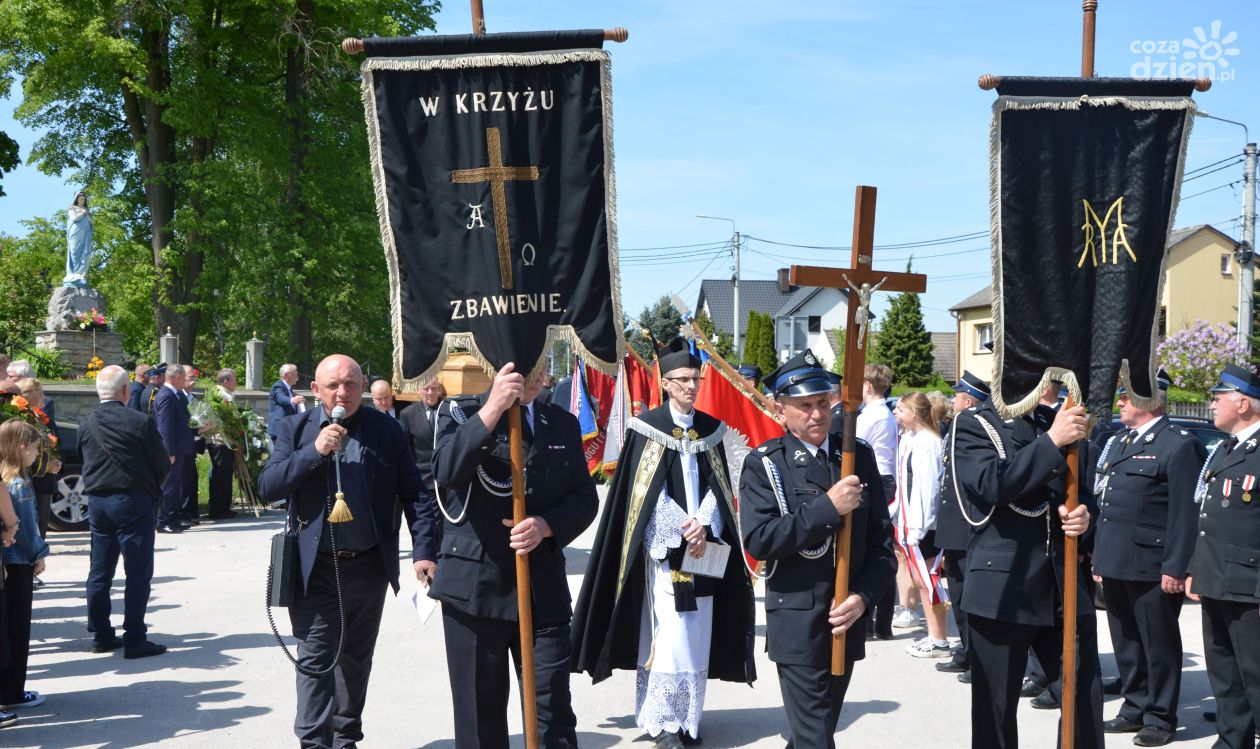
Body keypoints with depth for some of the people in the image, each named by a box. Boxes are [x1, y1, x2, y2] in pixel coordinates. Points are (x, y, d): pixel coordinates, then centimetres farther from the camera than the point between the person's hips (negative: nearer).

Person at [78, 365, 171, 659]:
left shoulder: (87, 424, 2)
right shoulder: (141, 422, -13)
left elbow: (85, 461, 11)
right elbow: (162, 465, -7)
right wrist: (153, 484, 12)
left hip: (96, 500, 6)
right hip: (132, 501, -6)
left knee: (100, 571, 13)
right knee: (138, 572, -1)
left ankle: (101, 635, 21)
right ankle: (134, 639, 0)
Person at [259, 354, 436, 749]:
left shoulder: (386, 429, 0)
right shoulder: (295, 429, 1)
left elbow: (413, 493, 0)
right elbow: (267, 487, -8)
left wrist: (423, 550, -8)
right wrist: (314, 451, -19)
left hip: (370, 565, 2)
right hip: (316, 568, -2)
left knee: (356, 658, 15)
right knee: (316, 660, -3)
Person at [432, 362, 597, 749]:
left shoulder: (563, 423, 12)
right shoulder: (462, 413, 0)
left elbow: (585, 499, 7)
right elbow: (447, 472, -20)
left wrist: (546, 525, -13)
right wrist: (492, 409, -26)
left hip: (544, 588, 2)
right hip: (475, 585, -2)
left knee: (554, 716, 1)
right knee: (480, 717, 8)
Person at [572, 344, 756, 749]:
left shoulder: (711, 428, 10)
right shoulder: (647, 426, -2)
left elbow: (718, 486, 8)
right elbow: (645, 490, -5)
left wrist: (703, 525, -10)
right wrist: (682, 530, -12)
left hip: (705, 545, 4)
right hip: (663, 545, -4)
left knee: (697, 634, 4)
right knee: (671, 631, -11)